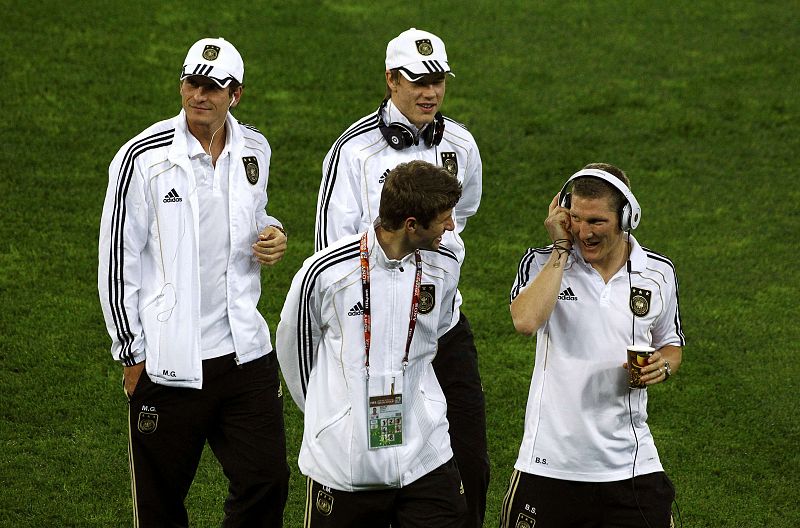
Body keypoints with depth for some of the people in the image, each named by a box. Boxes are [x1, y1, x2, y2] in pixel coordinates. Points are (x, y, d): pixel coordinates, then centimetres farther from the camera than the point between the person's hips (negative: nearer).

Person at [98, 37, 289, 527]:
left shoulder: (254, 151, 6)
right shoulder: (142, 158, -10)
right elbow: (117, 261, -6)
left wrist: (273, 233, 2)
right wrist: (132, 355, -5)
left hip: (245, 353, 4)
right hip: (169, 362, -4)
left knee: (267, 482, 3)